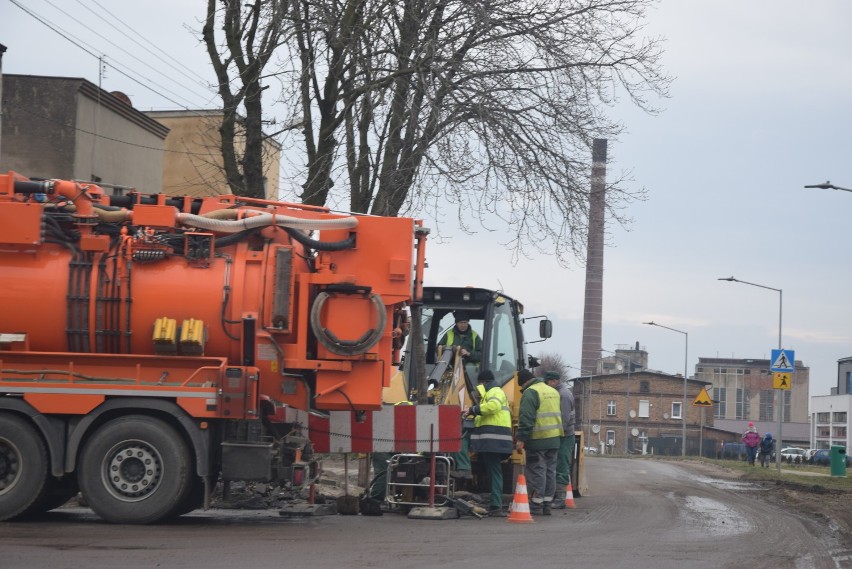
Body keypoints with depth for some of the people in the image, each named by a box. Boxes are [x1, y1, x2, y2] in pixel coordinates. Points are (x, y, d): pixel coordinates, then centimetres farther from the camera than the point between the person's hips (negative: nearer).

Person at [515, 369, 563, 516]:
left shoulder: (530, 392, -10)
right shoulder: (553, 391, 18)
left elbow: (526, 418, -18)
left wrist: (521, 439, -17)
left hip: (537, 441, -8)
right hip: (554, 439, 8)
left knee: (537, 472, -4)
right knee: (550, 471, 11)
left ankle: (536, 505, -4)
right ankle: (547, 504, 15)